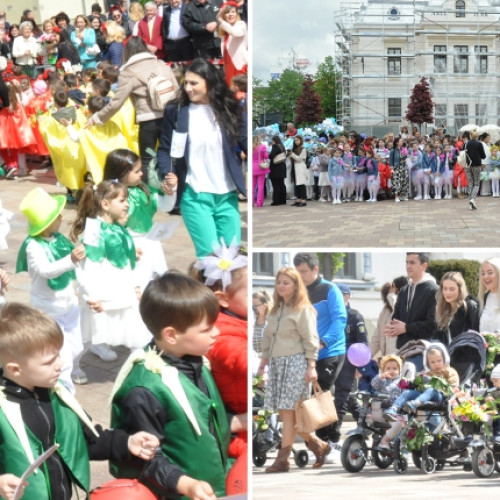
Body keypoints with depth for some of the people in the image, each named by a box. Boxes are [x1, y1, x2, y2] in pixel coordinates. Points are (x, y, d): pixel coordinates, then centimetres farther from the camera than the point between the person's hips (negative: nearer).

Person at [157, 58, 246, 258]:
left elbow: (246, 143, 3)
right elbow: (165, 149, 2)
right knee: (209, 253, -10)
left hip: (227, 196, 3)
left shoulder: (228, 110, 5)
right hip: (195, 196, -3)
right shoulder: (176, 112, 0)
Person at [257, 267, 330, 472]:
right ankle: (317, 444, 16)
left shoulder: (303, 309, -3)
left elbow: (310, 340, -7)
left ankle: (283, 458, -10)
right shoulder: (276, 309, 18)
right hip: (277, 362, 8)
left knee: (288, 410, -10)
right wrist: (263, 362, 20)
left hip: (295, 362, -7)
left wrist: (311, 366, -13)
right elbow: (268, 337, 22)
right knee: (283, 411, 2)